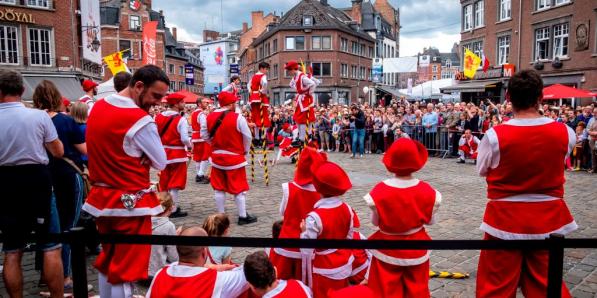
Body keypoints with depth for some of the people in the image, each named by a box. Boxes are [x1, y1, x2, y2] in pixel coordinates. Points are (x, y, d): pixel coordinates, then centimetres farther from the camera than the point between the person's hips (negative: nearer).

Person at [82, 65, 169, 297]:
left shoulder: (98, 107, 4)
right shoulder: (140, 120, -20)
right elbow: (161, 163, -12)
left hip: (102, 198, 8)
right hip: (130, 202, -8)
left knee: (107, 262, 21)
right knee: (126, 269, 5)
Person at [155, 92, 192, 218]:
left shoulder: (158, 117, 2)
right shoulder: (181, 119, -17)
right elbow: (184, 139, -21)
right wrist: (190, 145, -2)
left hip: (163, 153, 6)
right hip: (177, 154, -6)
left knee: (165, 181, 18)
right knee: (175, 182, 2)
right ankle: (174, 209, 7)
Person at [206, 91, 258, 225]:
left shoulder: (209, 117, 0)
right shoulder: (238, 118, -16)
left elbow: (207, 136, 11)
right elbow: (247, 137, -9)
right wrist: (245, 150, 8)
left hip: (217, 156, 5)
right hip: (234, 157, -5)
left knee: (219, 188, 12)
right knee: (239, 188, 5)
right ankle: (243, 216, 11)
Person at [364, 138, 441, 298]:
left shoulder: (380, 191, -20)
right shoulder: (427, 191, -16)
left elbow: (375, 221, -7)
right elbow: (430, 220, -2)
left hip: (387, 249, -1)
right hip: (416, 248, 2)